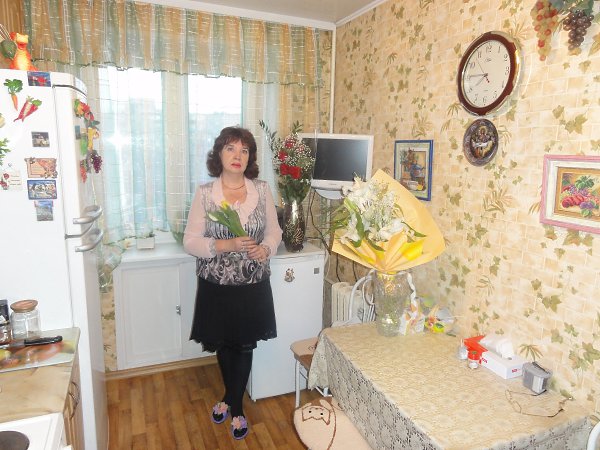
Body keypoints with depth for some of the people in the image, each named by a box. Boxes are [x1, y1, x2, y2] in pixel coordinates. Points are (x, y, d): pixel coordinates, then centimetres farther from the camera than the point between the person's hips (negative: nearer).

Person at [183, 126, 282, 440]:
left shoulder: (262, 190, -3)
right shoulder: (204, 193, -8)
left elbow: (274, 231, 5)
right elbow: (190, 241, -9)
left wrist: (265, 249, -16)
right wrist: (226, 245, -24)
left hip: (252, 285, 0)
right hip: (216, 286, 0)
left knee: (244, 345, 13)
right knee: (223, 345, 19)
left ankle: (232, 403, 38)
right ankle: (233, 399, 47)